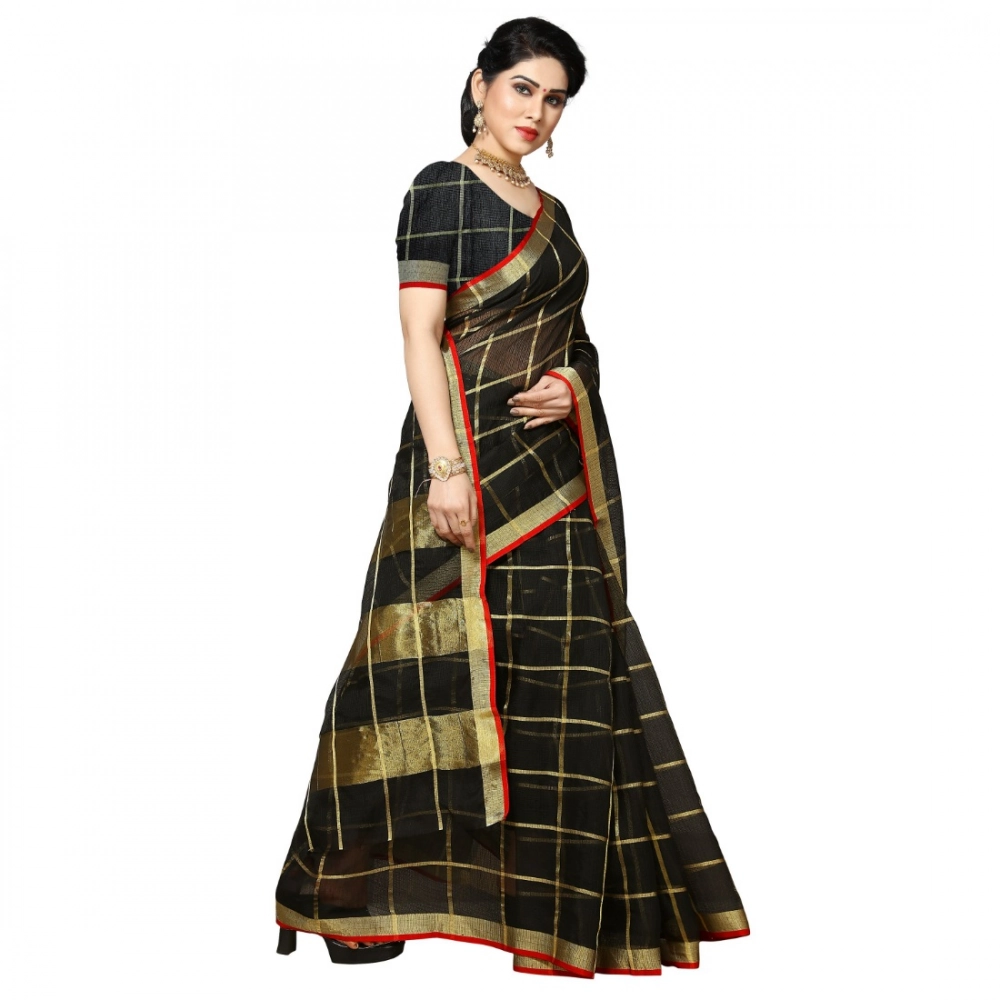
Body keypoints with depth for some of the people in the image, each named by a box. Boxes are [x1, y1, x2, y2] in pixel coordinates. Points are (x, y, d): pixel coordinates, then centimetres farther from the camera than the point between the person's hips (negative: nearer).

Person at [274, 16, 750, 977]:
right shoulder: (441, 189, -3)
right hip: (470, 456, -7)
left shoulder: (551, 211, 18)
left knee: (554, 664, 8)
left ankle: (540, 888, 20)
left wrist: (569, 385, -3)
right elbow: (419, 331, -11)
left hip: (552, 469, 7)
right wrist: (444, 464, -20)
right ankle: (354, 893, 3)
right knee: (445, 662, -8)